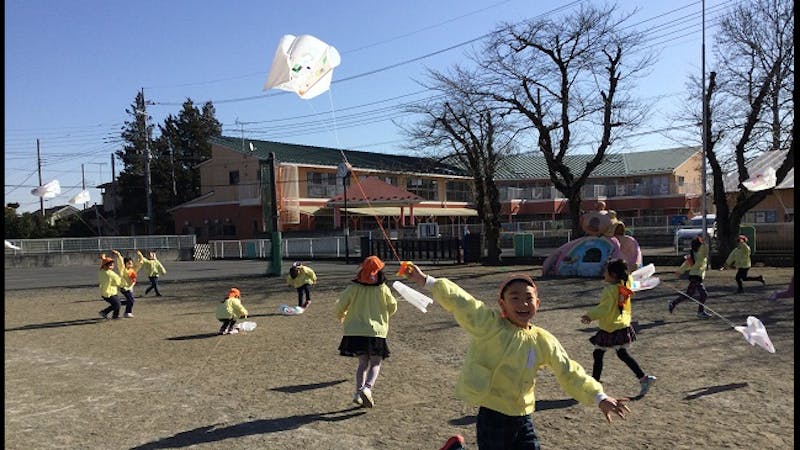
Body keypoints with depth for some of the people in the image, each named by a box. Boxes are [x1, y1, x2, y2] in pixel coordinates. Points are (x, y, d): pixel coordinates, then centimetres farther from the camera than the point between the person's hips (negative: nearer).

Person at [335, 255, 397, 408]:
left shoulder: (353, 288, -4)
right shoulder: (383, 289, -6)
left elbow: (339, 307, -2)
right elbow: (393, 307, 8)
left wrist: (341, 316, 20)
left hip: (355, 332, 2)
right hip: (376, 332, -2)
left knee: (363, 363, 17)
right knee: (375, 363, 10)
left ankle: (358, 392, 8)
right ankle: (368, 388, -13)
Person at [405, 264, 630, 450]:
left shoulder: (544, 341, 0)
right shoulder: (490, 325, -13)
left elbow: (569, 372, 5)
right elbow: (459, 301, -20)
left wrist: (599, 398, 0)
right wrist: (427, 282, -26)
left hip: (523, 420, 5)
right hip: (492, 418, -4)